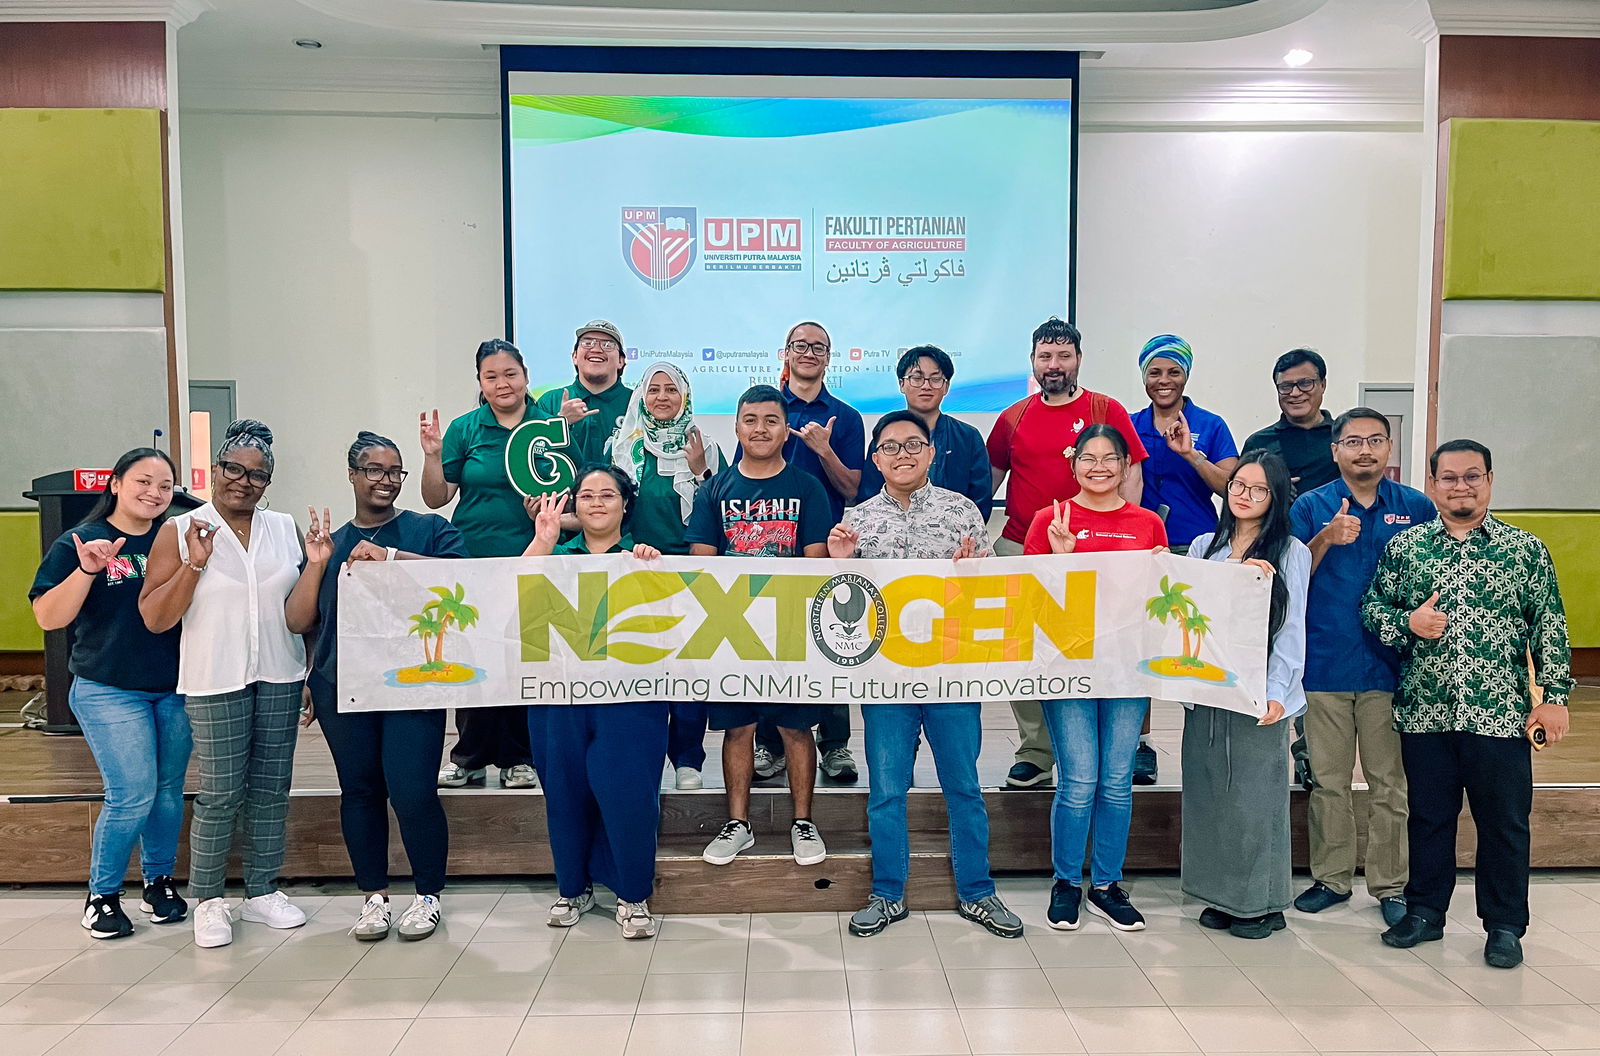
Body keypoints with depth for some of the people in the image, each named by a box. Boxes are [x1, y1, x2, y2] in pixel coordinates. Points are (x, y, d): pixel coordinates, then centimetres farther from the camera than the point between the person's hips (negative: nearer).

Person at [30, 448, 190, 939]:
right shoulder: (78, 543, -3)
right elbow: (48, 618, -10)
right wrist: (86, 570, -23)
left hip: (176, 690, 4)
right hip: (110, 692, -3)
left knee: (169, 791, 10)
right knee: (133, 796, -7)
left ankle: (160, 881, 29)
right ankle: (102, 895, 14)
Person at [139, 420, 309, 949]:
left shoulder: (286, 528, 8)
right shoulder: (180, 532, -2)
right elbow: (154, 618, -6)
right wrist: (194, 564, -16)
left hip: (281, 678, 3)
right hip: (216, 683, -3)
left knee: (271, 789, 10)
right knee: (221, 795, 1)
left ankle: (262, 892, 24)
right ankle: (208, 900, 19)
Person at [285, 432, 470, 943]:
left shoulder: (429, 530, 4)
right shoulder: (331, 542, 14)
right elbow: (298, 621, 8)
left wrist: (390, 556, -21)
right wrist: (316, 564, -5)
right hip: (342, 687, 4)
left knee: (413, 793, -8)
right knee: (360, 790, 10)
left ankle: (428, 895, 12)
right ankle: (374, 895, 25)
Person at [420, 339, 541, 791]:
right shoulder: (465, 429, 4)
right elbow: (436, 499, 5)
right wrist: (432, 454, -10)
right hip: (473, 559, 0)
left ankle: (518, 758, 16)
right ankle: (470, 757, 17)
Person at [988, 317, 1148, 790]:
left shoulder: (1107, 411, 4)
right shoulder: (1013, 418, 11)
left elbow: (1131, 472, 2)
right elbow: (989, 478, 18)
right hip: (1019, 550, 3)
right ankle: (1035, 754, 14)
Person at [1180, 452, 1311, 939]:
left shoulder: (1290, 552, 0)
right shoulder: (1204, 546, 11)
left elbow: (1291, 630, -5)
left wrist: (1276, 693, -13)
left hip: (1258, 693, -4)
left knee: (1255, 797, 1)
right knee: (1208, 793, 8)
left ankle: (1262, 902, 15)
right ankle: (1222, 894, 21)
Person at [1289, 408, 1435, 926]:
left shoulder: (1417, 508, 6)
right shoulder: (1311, 507, 3)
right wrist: (1325, 540, -18)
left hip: (1390, 665, 0)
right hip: (1325, 665, 0)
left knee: (1390, 783, 6)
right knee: (1328, 781, 9)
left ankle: (1390, 885, 19)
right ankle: (1331, 878, 22)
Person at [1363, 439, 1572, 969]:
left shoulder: (1526, 549, 2)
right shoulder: (1403, 546, 5)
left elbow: (1549, 627, 1)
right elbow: (1371, 607, 8)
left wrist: (1553, 696, -4)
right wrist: (1407, 623, -11)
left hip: (1501, 716, -1)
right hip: (1424, 712, 1)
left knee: (1504, 823, 8)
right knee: (1428, 817, 13)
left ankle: (1505, 926, 24)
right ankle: (1425, 911, 28)